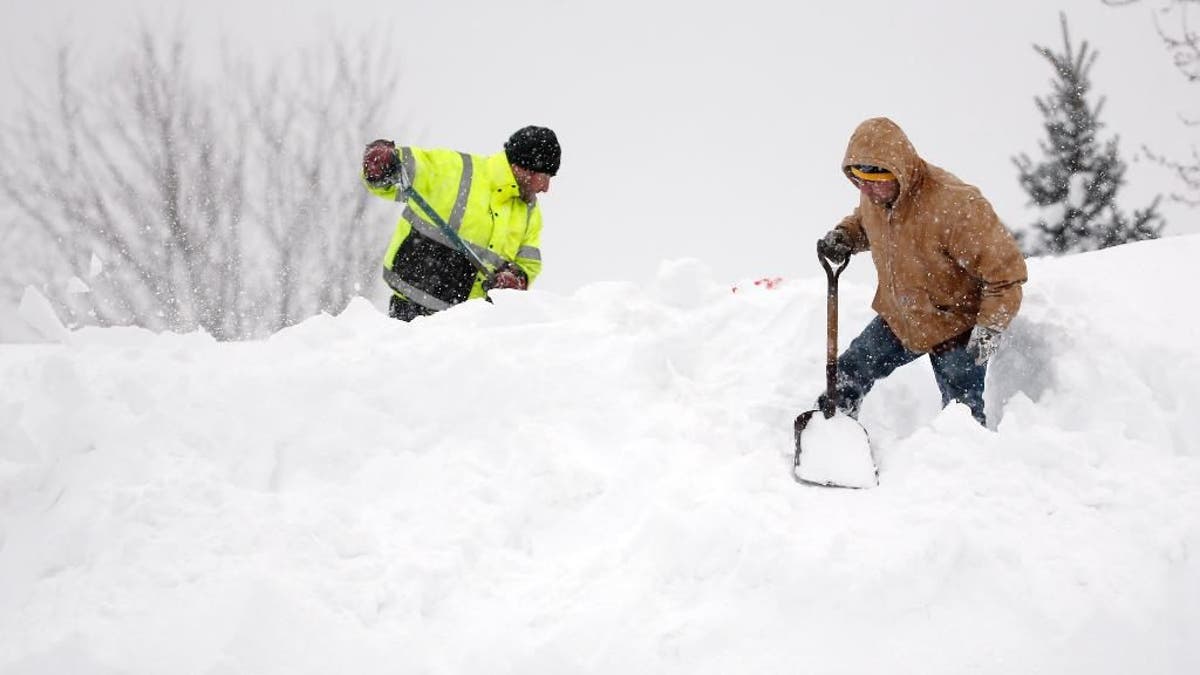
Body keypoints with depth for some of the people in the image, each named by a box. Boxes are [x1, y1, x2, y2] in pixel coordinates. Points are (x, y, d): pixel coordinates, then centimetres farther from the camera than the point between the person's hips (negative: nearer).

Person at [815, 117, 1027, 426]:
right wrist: (843, 235, -5)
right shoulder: (873, 195, -9)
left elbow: (1005, 268, -26)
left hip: (955, 329, -6)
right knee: (846, 379, 6)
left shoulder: (955, 204, -33)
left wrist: (990, 327, -25)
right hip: (898, 319, 6)